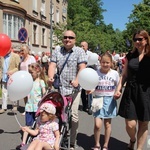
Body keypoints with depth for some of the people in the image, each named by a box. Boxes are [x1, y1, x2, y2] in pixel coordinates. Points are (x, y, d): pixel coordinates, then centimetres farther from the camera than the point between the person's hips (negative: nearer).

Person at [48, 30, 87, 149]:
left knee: (73, 115, -4)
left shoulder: (79, 51, 1)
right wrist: (51, 77, -15)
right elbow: (52, 65, 4)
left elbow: (82, 67, -10)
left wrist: (77, 80, -26)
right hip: (59, 87, 4)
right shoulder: (57, 51, 13)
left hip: (73, 88, -4)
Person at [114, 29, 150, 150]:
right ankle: (132, 140, 34)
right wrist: (118, 89, 3)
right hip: (130, 92, 2)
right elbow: (124, 75, 11)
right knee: (130, 124, 0)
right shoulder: (130, 56, 8)